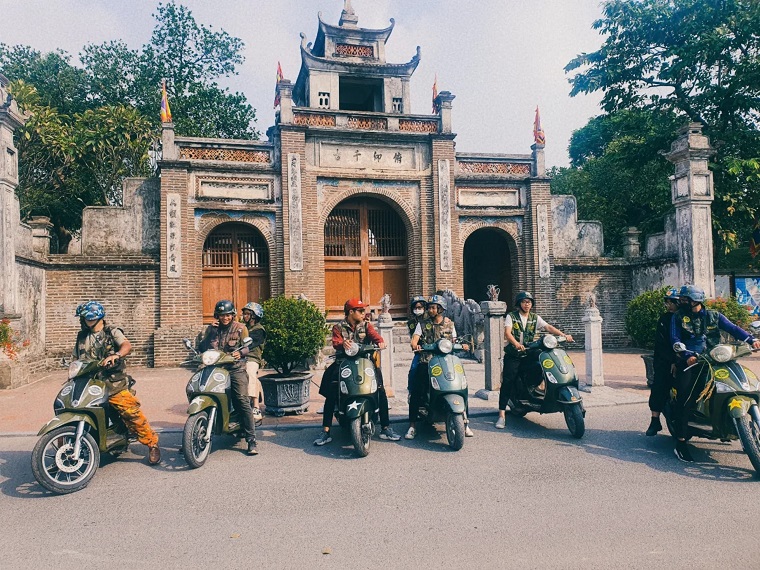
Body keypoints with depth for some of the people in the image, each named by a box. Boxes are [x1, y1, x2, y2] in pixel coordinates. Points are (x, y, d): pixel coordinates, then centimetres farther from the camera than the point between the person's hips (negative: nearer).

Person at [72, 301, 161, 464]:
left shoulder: (112, 332, 2)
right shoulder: (82, 337, 18)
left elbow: (127, 345, -17)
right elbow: (75, 359, 24)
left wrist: (116, 355, -37)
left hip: (113, 384, -5)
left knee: (131, 412, -15)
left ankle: (152, 443, -5)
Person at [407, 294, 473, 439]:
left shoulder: (450, 324, 15)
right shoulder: (422, 324, 10)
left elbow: (454, 341, 15)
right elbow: (414, 339, -1)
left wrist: (461, 345, -8)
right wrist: (415, 345, -25)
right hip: (426, 361, -1)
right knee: (416, 392, -15)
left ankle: (465, 422, 0)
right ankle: (412, 425, -5)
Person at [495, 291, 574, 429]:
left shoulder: (535, 318, 12)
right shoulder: (511, 317, 0)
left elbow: (548, 327, -1)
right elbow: (507, 332, -15)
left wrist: (564, 335, -17)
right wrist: (516, 343, -35)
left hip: (528, 354, 4)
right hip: (513, 355, -4)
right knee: (508, 382, -12)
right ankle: (502, 415, -13)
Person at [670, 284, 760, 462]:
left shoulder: (713, 316, 15)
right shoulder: (678, 318, 8)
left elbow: (732, 328, 4)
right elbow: (675, 339, -3)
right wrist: (687, 355, -19)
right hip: (690, 362, -3)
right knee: (685, 398, -18)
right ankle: (680, 440, -16)